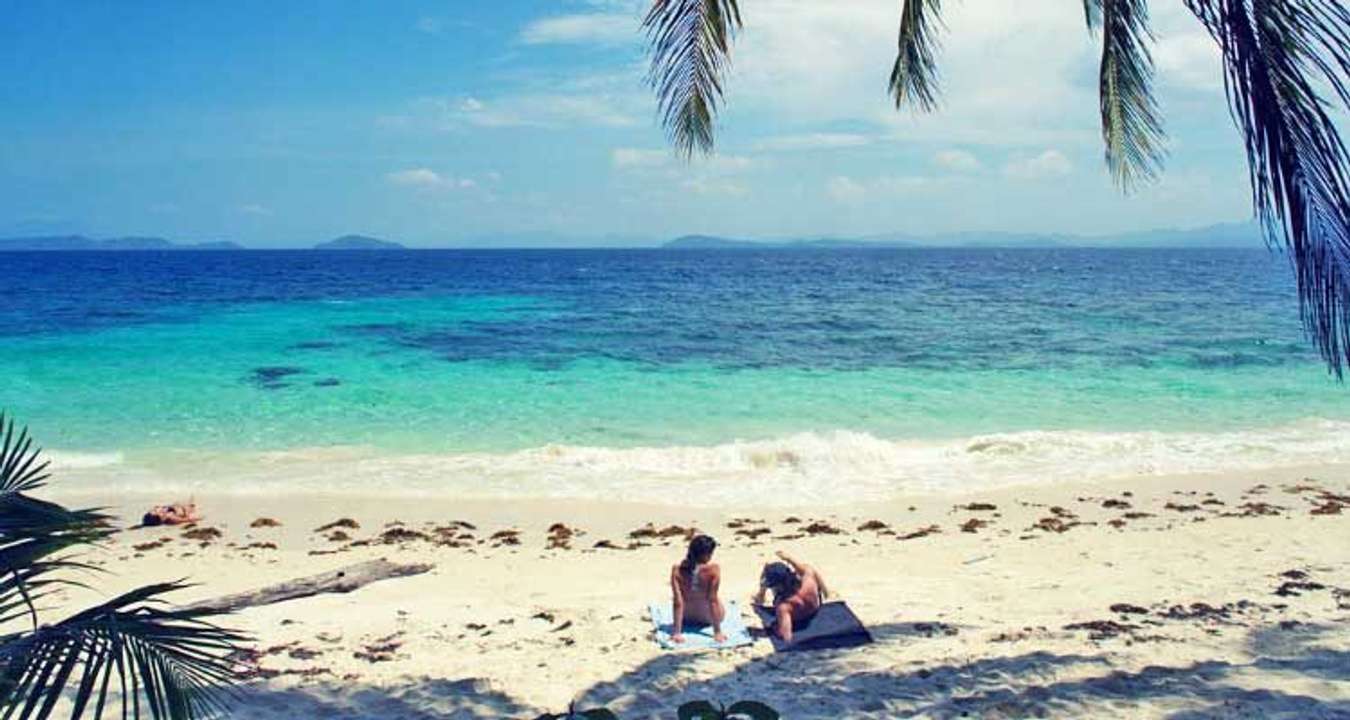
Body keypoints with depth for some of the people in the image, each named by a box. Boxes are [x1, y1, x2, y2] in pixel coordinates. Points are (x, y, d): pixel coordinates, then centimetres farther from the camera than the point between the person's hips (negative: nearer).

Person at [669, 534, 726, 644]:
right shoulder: (713, 570, -30)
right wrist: (717, 632, -19)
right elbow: (713, 600, -27)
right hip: (707, 618, -1)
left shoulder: (677, 570, -26)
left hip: (686, 619, 1)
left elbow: (677, 602, -25)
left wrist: (677, 632, -21)